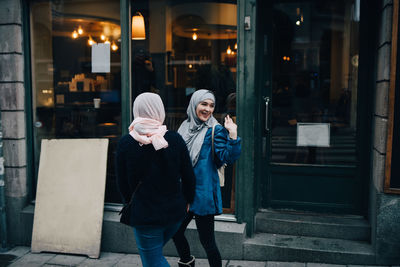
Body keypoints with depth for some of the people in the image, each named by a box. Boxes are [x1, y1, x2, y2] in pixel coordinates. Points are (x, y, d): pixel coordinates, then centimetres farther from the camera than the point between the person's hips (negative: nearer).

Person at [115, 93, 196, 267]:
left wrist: (129, 202, 16)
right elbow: (189, 176, -2)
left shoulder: (125, 143, -12)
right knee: (154, 251, 28)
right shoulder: (174, 139, -8)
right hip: (175, 211, 4)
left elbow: (122, 182, -3)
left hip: (144, 215, -3)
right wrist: (187, 201, 15)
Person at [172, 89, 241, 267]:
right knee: (175, 231, 20)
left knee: (207, 240, 0)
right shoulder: (185, 127, 8)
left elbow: (227, 158, -19)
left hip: (203, 193, -6)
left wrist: (232, 136, -30)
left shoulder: (216, 130, -8)